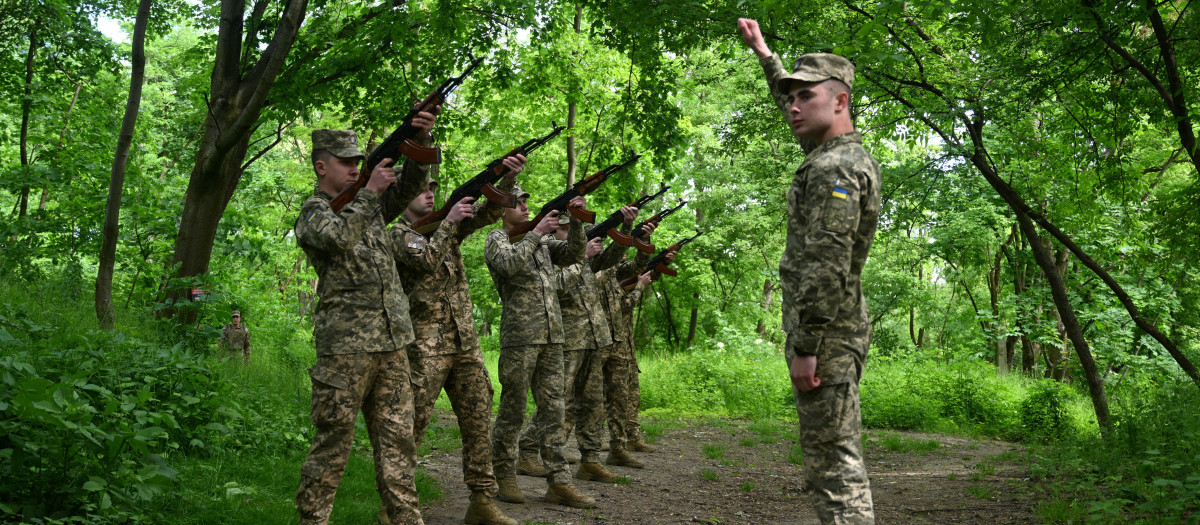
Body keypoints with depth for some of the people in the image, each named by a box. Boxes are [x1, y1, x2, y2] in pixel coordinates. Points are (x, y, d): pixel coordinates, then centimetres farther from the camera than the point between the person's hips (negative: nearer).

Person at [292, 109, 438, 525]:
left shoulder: (368, 202, 18)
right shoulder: (312, 211, 1)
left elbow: (411, 184, 7)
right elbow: (339, 238, -20)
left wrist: (421, 141, -10)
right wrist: (369, 191, -15)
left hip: (392, 343, 6)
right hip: (345, 345, -6)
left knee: (398, 440, 7)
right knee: (333, 441, -2)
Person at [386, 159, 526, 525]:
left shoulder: (446, 225, 16)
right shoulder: (398, 233, -1)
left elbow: (489, 211, 6)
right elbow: (426, 261, -19)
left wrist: (508, 178, -10)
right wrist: (450, 221, -13)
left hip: (465, 341, 7)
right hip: (426, 343, -6)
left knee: (478, 422, 6)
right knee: (412, 424, -6)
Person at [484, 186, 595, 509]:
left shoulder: (541, 240, 19)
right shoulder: (497, 238, 1)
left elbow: (572, 254, 11)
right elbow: (508, 264, -19)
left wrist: (576, 222, -2)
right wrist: (536, 233, -18)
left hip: (552, 337, 6)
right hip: (520, 336, -6)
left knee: (553, 410, 5)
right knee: (513, 411, 1)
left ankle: (559, 482, 7)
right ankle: (505, 477, 13)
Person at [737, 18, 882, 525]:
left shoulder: (832, 168, -16)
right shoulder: (848, 153, 15)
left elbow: (826, 267, -24)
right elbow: (794, 104, 34)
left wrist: (805, 346, -23)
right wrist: (763, 52, 42)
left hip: (826, 335, -10)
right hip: (842, 331, 10)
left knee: (832, 460, -9)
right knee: (837, 457, 15)